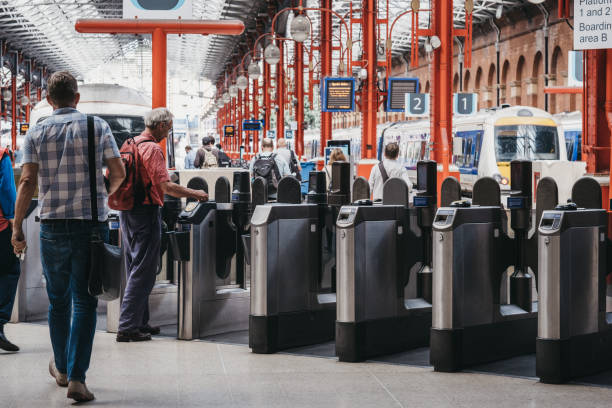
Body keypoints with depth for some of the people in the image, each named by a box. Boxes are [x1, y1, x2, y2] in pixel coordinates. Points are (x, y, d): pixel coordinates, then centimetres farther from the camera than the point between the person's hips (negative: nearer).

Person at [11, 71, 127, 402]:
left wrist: (17, 228, 1)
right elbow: (118, 173, 0)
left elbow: (27, 182, -4)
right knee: (84, 302, 1)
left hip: (53, 225, 1)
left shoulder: (36, 133, 3)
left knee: (58, 300, 16)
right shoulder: (98, 126, 2)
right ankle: (76, 378, -7)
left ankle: (61, 368, 31)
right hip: (91, 224, -1)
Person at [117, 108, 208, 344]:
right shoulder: (152, 149, -15)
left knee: (135, 270, 15)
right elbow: (166, 186, -21)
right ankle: (128, 328, -7)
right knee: (143, 272, -5)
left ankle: (139, 322, 20)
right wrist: (195, 194, -10)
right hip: (146, 212, -9)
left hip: (126, 211, 9)